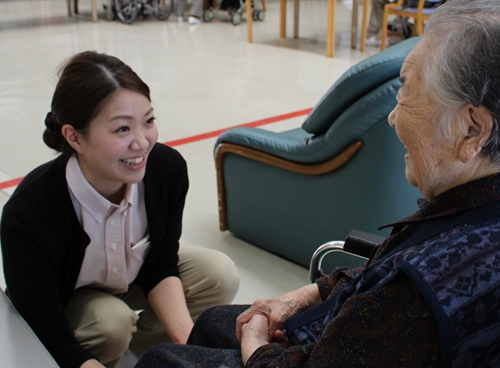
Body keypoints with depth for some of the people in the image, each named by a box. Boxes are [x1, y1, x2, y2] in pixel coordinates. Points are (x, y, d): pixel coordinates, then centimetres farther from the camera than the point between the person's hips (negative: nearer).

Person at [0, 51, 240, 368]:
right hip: (63, 303, -4)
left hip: (135, 278, 4)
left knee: (221, 276, -15)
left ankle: (143, 340, 7)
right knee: (111, 322, -33)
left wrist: (188, 338, -27)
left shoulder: (168, 167, -28)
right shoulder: (27, 216, -39)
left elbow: (161, 268, -13)